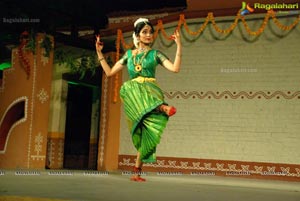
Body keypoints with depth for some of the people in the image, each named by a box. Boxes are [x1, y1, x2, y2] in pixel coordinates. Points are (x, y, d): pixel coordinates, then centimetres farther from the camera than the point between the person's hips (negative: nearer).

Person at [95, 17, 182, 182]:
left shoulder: (155, 54, 13)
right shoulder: (129, 54, 20)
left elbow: (175, 68, -2)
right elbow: (109, 72, 21)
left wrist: (179, 45, -7)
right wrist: (99, 53, 19)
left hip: (149, 90, -2)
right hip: (132, 93, 3)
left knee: (147, 128, -17)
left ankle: (137, 171, -11)